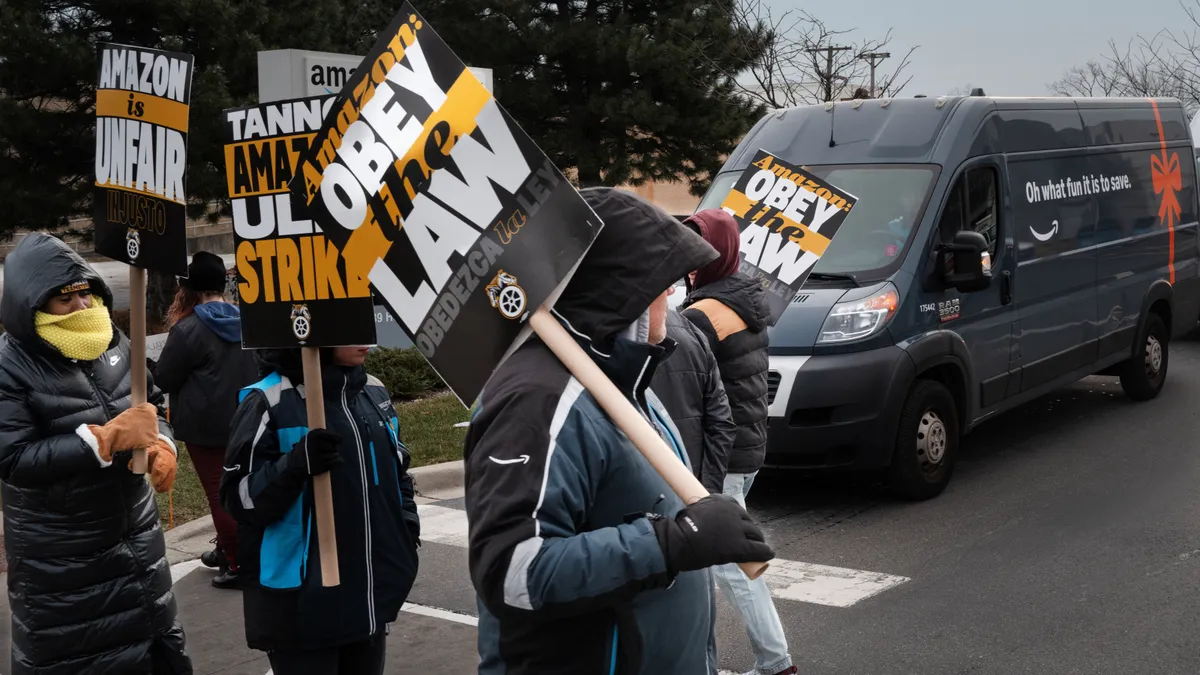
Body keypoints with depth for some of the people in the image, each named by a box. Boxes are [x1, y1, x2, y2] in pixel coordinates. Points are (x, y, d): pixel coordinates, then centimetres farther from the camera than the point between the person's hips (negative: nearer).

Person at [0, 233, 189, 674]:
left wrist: (162, 446, -11)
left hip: (136, 539, 5)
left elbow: (154, 406, 12)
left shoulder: (113, 344, 1)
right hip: (58, 564, -5)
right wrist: (109, 437, -27)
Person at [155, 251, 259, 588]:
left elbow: (163, 378, -8)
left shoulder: (188, 329, -16)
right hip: (243, 419, 7)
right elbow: (257, 370, 15)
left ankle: (238, 563, 0)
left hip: (205, 423, -7)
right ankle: (227, 548, 32)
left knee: (219, 491, -1)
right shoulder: (245, 322, 5)